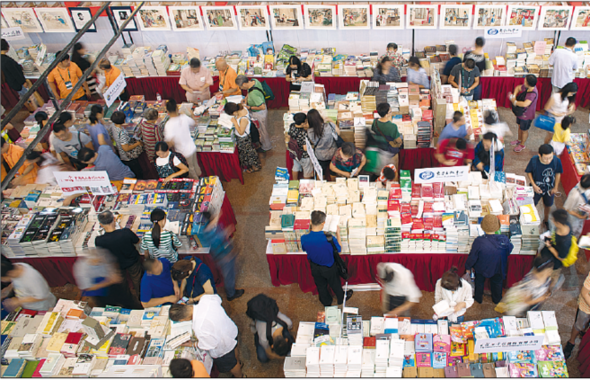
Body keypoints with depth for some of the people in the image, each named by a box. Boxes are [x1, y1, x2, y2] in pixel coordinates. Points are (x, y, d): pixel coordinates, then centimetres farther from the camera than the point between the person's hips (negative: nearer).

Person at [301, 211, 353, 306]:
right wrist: (338, 234, -3)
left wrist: (311, 231, 0)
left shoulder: (304, 238, -30)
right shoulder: (329, 238, -37)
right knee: (335, 284, 28)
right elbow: (338, 249, -15)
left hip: (314, 268, 2)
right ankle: (341, 298, 56)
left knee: (321, 286, 29)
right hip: (329, 268, -2)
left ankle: (326, 303, 55)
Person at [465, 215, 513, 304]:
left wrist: (468, 267, -4)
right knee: (497, 283, 31)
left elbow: (472, 256, -22)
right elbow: (509, 250, -6)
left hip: (481, 269, -2)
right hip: (498, 269, 2)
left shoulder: (479, 241, -36)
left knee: (479, 282, 28)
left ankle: (478, 298, 51)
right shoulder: (504, 240, -30)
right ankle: (497, 299, 55)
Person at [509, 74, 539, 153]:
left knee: (524, 130, 16)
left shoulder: (533, 94, -39)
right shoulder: (526, 87, -14)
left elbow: (525, 104, -51)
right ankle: (519, 140, 54)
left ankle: (522, 145, 39)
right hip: (521, 112, 8)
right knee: (520, 126, 29)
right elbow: (518, 88, 6)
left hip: (527, 115, -8)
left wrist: (515, 102, -34)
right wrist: (514, 96, -12)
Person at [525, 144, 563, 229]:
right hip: (536, 188, -2)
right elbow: (528, 172, -13)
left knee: (548, 205, 26)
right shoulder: (534, 161, -32)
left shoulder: (556, 161, -29)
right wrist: (534, 185, -19)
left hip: (549, 188, 2)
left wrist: (555, 187, -4)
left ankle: (546, 220, 55)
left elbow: (558, 173, -9)